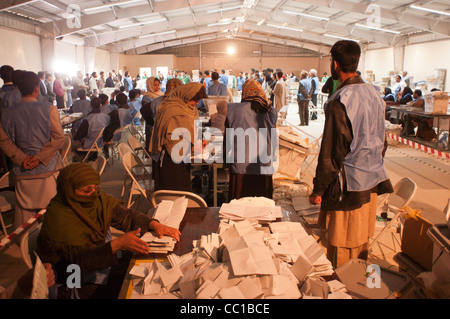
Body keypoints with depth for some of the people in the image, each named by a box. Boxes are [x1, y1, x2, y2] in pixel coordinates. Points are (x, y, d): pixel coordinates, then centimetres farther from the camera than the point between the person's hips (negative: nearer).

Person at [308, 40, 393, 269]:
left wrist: (319, 189, -12)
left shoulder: (339, 102, -19)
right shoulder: (374, 93, 6)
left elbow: (331, 150, -19)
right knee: (362, 239, 21)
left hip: (348, 184, -8)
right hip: (371, 181, 8)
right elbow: (382, 141, 14)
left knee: (342, 248, 6)